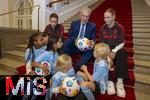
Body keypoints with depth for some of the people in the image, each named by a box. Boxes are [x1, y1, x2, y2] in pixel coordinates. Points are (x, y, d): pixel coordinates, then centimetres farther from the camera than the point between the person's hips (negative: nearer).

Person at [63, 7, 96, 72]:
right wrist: (74, 40, -23)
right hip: (74, 46, 1)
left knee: (91, 49, -32)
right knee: (67, 41, -27)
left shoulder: (92, 26, 7)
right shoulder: (74, 23, 8)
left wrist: (93, 42, -25)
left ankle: (77, 67, -37)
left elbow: (93, 39, 1)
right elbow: (70, 36, 1)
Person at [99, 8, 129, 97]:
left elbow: (122, 43, -7)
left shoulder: (119, 27, -3)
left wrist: (114, 51, -25)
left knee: (123, 53, -36)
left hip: (117, 49, -2)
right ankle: (109, 81, -31)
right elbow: (101, 43, 4)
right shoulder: (102, 28, 6)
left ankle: (120, 81, -33)